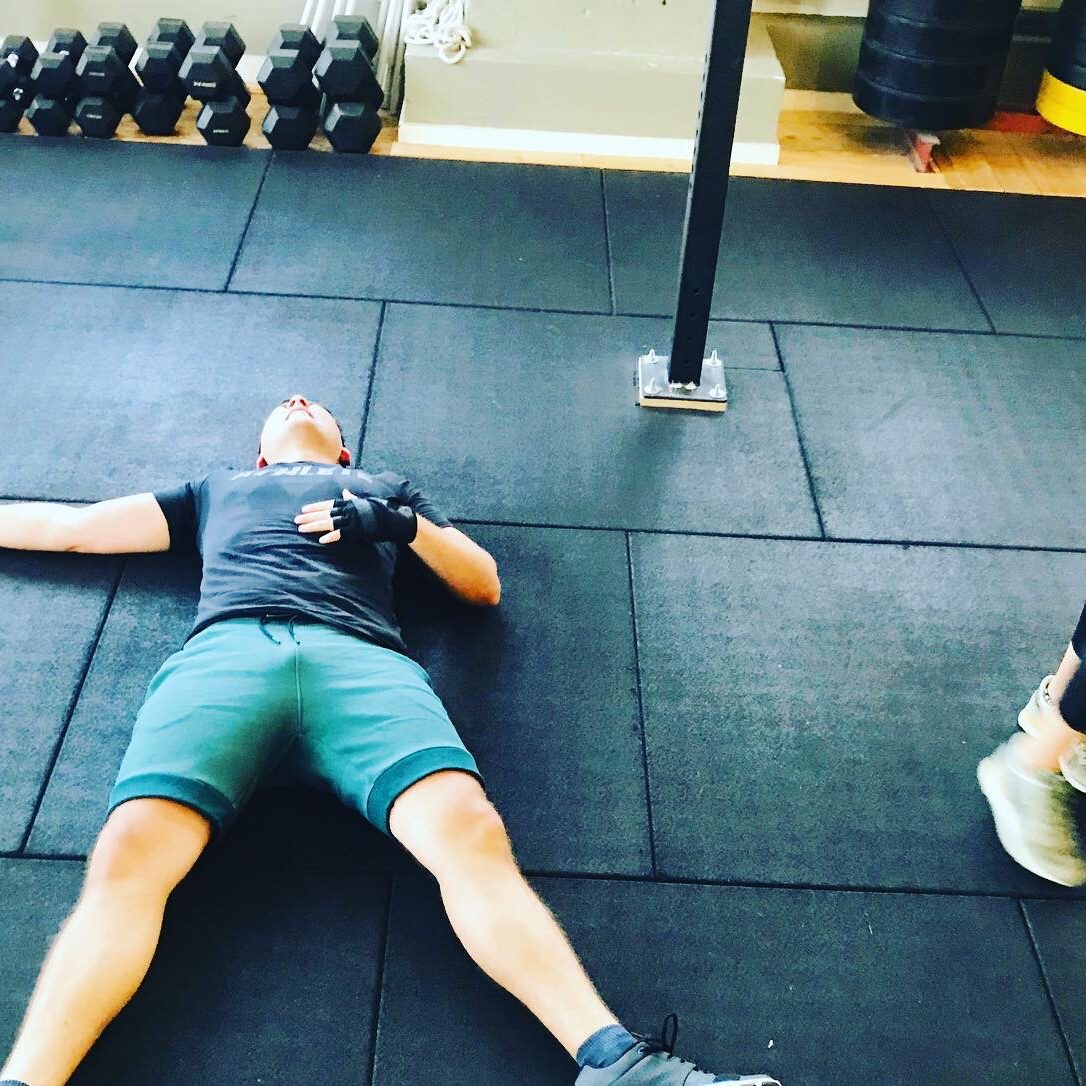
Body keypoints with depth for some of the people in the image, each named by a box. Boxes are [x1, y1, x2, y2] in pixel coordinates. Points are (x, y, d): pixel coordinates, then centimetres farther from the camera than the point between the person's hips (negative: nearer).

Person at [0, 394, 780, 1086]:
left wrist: (406, 525, 11)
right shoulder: (215, 491, 42)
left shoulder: (387, 489, 39)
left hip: (362, 661, -1)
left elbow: (484, 586, 28)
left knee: (471, 837, -30)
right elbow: (69, 526, 46)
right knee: (131, 855, -30)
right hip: (223, 653, 1)